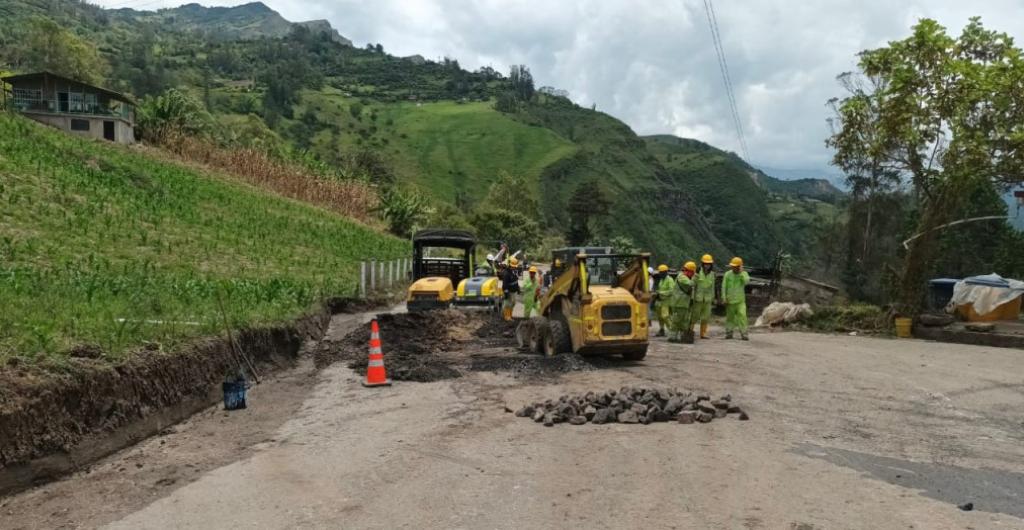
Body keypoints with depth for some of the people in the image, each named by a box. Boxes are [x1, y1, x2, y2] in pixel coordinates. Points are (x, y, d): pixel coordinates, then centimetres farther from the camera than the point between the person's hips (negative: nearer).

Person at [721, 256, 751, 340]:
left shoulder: (743, 274, -1)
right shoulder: (727, 274, -2)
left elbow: (747, 281, -21)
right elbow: (724, 287, 0)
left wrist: (741, 273, -21)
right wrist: (724, 298, -4)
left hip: (740, 300, -1)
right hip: (730, 300, 1)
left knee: (742, 316, -12)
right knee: (730, 317, 8)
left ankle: (743, 334, -10)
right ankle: (729, 333, 19)